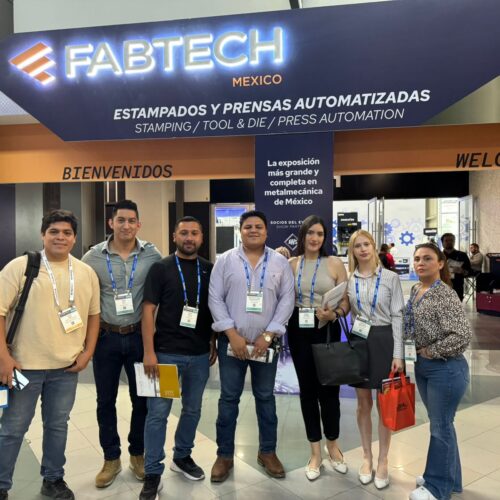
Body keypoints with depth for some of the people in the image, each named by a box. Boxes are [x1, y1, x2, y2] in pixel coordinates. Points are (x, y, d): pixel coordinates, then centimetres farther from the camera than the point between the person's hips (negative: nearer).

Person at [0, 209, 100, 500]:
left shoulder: (87, 273, 3)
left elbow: (94, 314, 9)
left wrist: (88, 352, 2)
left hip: (67, 366, 3)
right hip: (24, 364, -3)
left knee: (58, 425, 16)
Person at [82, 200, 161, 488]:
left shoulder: (152, 255, -6)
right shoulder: (93, 257, -4)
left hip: (139, 336, 0)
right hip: (106, 336, 1)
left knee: (141, 398, 11)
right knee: (106, 400, 12)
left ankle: (138, 454, 33)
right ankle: (111, 458, 32)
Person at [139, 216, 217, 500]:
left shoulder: (210, 270, 4)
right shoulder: (161, 268, -5)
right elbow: (149, 310, -7)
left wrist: (214, 343, 8)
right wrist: (149, 352, -13)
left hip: (200, 354, 4)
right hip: (166, 353, -3)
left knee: (193, 409, 17)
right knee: (158, 413, 3)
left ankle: (182, 456, 38)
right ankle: (153, 474, 18)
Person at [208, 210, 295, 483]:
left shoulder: (280, 262, 2)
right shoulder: (225, 260, -1)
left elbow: (287, 300, -3)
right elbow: (215, 299, -5)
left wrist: (268, 335, -11)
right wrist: (232, 334, -13)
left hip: (266, 342, 1)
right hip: (232, 341, -1)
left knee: (265, 397, 14)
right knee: (229, 398, 8)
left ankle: (267, 452, 32)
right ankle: (224, 455, 25)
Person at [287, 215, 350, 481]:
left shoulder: (335, 263, -2)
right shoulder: (291, 264, 4)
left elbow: (346, 302, -4)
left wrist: (333, 314, -22)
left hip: (327, 331, -2)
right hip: (298, 331, 2)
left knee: (329, 389, 6)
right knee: (307, 389, 11)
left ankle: (332, 445, 34)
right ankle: (315, 452, 28)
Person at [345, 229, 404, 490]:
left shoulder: (390, 277, -3)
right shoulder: (348, 279, 3)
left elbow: (397, 316, -4)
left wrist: (398, 353, -8)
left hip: (384, 340, -2)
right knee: (363, 403, 11)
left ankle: (383, 461, 24)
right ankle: (367, 456, 29)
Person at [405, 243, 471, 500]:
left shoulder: (446, 295, -20)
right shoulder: (415, 290, 5)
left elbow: (462, 336, -27)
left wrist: (430, 352, -18)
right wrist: (417, 357, 6)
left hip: (446, 368, -8)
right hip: (423, 365, 8)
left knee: (440, 426, 6)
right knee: (439, 423, 20)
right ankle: (448, 478, 38)